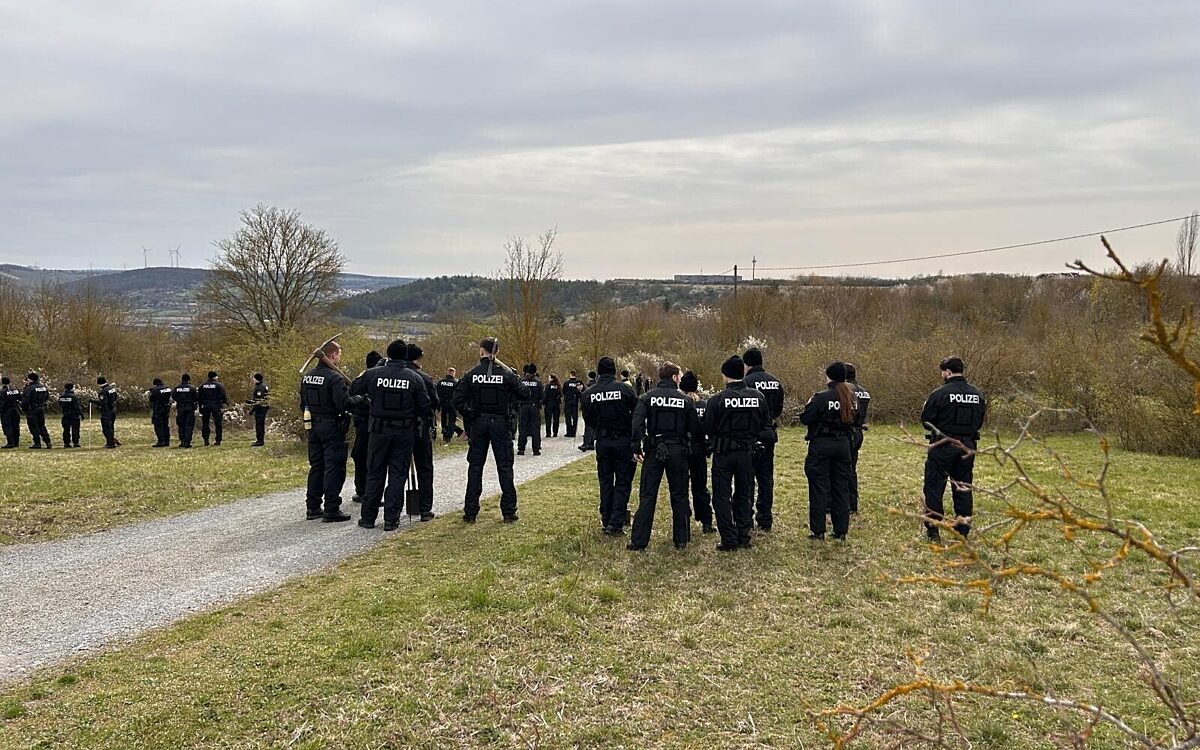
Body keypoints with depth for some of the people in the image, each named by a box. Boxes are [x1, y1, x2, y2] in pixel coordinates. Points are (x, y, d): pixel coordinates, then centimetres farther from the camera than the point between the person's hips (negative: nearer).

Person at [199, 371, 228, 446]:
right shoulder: (219, 385, -4)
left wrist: (200, 407, 14)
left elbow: (200, 397, 10)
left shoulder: (202, 385, 8)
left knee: (205, 423, 9)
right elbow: (223, 396, -8)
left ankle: (206, 440, 4)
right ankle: (218, 440, 0)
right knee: (218, 423, 3)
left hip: (205, 406, 3)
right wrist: (225, 401, 10)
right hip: (216, 405, -3)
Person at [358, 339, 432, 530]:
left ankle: (368, 517, 15)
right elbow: (425, 407, -4)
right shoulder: (415, 378, -5)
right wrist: (423, 418, 16)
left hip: (379, 430, 1)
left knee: (375, 473, 10)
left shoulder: (373, 374, -5)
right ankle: (391, 519, 5)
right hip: (405, 432, 0)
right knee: (398, 475, 5)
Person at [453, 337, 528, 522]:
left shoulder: (471, 374, -3)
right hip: (500, 423, -1)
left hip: (478, 424, 1)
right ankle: (509, 512, 7)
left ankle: (470, 512, 10)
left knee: (475, 467, 9)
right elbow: (524, 394, -6)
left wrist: (468, 415, 6)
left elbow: (458, 400, -8)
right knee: (504, 467, 6)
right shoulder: (506, 373, -5)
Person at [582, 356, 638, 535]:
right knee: (623, 483, 5)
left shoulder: (589, 393, -2)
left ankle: (606, 522, 18)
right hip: (624, 441, -3)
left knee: (605, 482, 14)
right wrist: (635, 438, 8)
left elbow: (588, 420, 5)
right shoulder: (625, 388, -10)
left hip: (602, 442, 3)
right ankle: (616, 523, -2)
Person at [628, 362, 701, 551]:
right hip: (678, 451, 0)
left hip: (654, 450, 0)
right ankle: (681, 539, 17)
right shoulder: (685, 400, 1)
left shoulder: (648, 397, -1)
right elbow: (695, 429, 1)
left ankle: (638, 541, 1)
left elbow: (637, 422, -13)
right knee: (679, 496, 11)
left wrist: (636, 448, -10)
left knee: (647, 496, 2)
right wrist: (687, 443, 19)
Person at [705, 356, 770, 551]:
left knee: (722, 496, 6)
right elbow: (765, 424, 5)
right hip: (747, 452, 4)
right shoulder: (758, 397, -4)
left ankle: (729, 540, 4)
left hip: (724, 453, -3)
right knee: (744, 495, 16)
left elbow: (708, 428, -9)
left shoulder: (718, 399, -15)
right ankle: (744, 537, 19)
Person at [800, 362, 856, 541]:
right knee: (841, 487, 11)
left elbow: (806, 418, -14)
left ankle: (818, 531, 3)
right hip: (843, 444, 6)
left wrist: (809, 404, 2)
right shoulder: (849, 397, 4)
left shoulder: (822, 397, -15)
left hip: (822, 445, -5)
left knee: (819, 488, 1)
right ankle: (841, 530, 16)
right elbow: (853, 420, 13)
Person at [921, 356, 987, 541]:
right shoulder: (977, 394, 5)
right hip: (968, 447, 5)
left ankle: (932, 531, 3)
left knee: (934, 487, 3)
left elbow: (926, 420, -9)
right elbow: (980, 420, 12)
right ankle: (963, 530, 16)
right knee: (964, 489, 13)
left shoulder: (940, 394, -14)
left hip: (943, 447, -5)